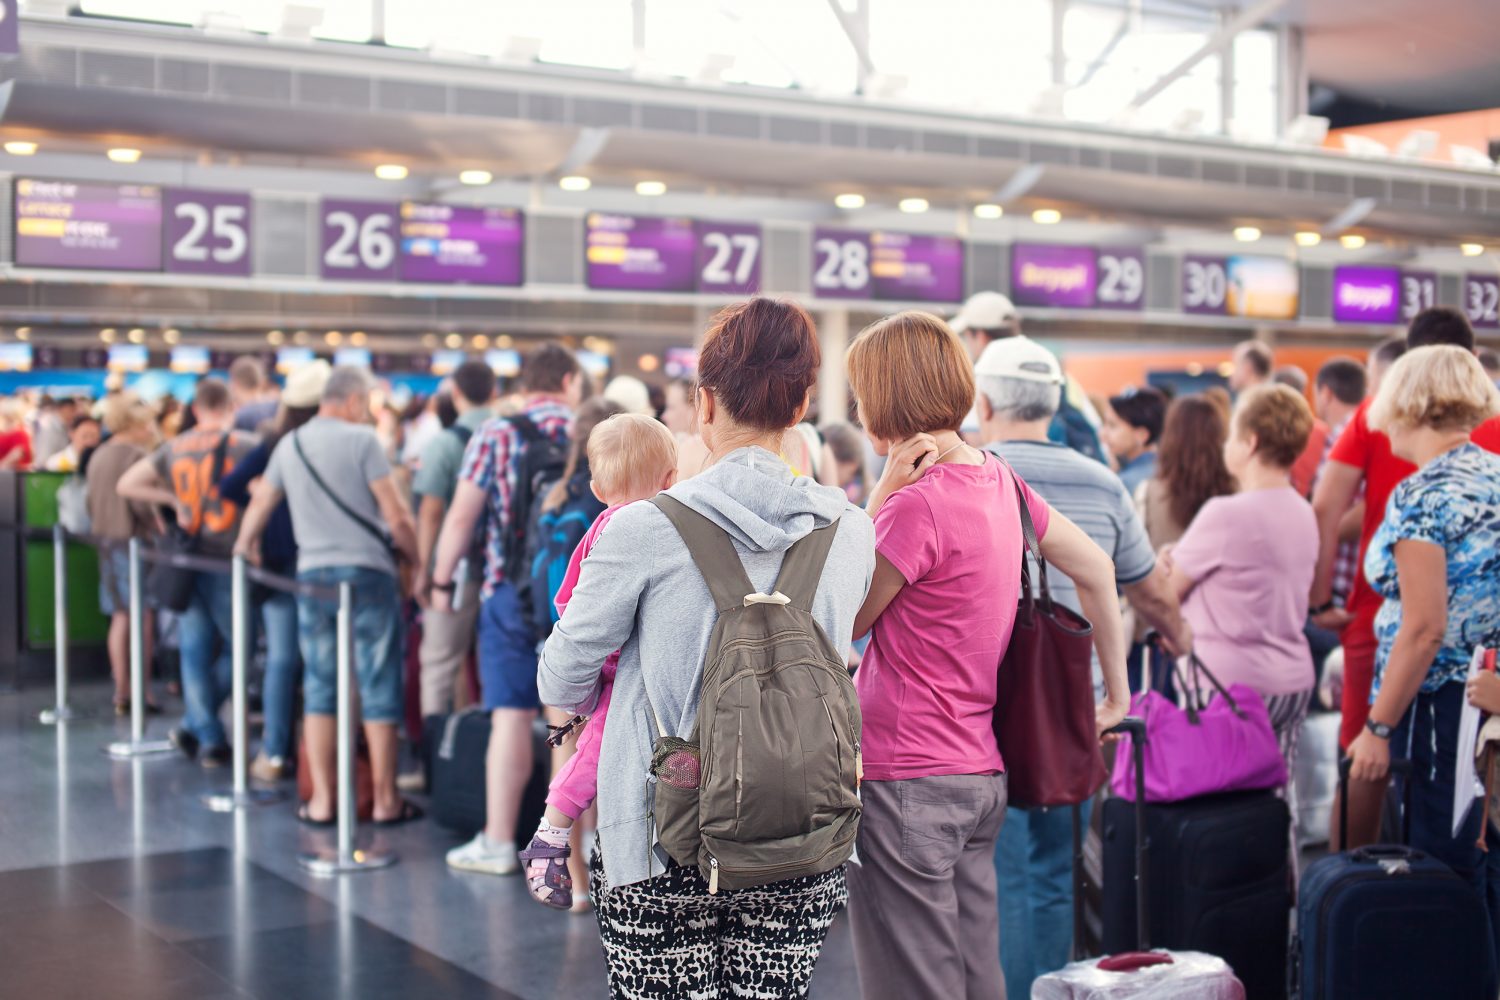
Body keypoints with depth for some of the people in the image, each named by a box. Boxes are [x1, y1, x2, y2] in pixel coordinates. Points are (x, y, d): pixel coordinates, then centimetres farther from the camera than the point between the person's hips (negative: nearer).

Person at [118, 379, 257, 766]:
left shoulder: (175, 448, 5)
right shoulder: (243, 445, -8)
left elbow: (127, 484, 8)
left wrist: (172, 499, 7)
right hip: (227, 560, -4)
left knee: (195, 651, 10)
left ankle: (208, 738, 9)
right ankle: (194, 726, 10)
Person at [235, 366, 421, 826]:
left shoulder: (289, 444, 9)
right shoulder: (361, 440, -7)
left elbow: (260, 504, 22)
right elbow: (396, 515, -11)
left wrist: (246, 545, 40)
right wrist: (417, 559, 4)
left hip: (312, 575, 5)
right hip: (368, 572, -5)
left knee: (319, 689, 9)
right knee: (378, 690, 2)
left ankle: (321, 801, 10)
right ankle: (385, 800, 7)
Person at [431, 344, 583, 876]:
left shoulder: (495, 435, -2)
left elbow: (461, 517, -5)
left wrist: (441, 580, 5)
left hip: (513, 590, -2)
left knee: (511, 715, 0)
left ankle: (498, 842, 4)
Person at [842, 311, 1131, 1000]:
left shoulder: (915, 504, -18)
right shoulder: (998, 479, 7)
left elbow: (841, 625, -9)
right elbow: (1095, 569, 18)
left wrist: (881, 495, -10)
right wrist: (1117, 691, 26)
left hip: (906, 782, -8)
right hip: (982, 774, 8)